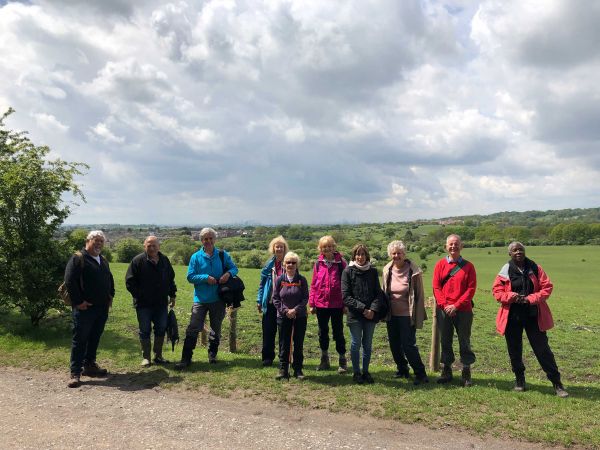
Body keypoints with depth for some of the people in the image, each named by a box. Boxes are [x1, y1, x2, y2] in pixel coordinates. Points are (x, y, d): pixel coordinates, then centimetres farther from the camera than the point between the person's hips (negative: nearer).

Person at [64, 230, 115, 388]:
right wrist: (78, 301, -17)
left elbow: (110, 279, 28)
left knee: (95, 338, 14)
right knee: (80, 340, -3)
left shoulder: (103, 261, 17)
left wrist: (110, 296, 14)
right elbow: (69, 281, -15)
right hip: (84, 308, -7)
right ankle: (75, 373, 3)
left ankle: (89, 365, 27)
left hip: (102, 308, 7)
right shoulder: (78, 258, -8)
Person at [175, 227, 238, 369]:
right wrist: (206, 278, -19)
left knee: (216, 329, 15)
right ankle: (186, 358, 0)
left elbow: (234, 268, 7)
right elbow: (190, 276, -5)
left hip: (218, 299, 2)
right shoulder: (196, 257, -2)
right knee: (193, 329, -7)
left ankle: (212, 355, 33)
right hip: (200, 299, -2)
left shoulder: (223, 255, 2)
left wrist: (229, 273, -16)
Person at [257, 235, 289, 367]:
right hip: (270, 303, 2)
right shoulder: (269, 265, 5)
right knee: (268, 331, 5)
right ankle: (267, 357, 16)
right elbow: (262, 283, 9)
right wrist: (259, 300, 5)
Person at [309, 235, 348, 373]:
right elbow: (313, 284, 5)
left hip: (337, 304, -3)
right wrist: (311, 303, 2)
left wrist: (346, 303, -6)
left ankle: (342, 360, 19)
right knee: (323, 332, 14)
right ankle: (324, 359, 29)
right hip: (321, 303, 3)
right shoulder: (318, 263, 2)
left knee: (338, 332, 6)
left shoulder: (341, 262, -5)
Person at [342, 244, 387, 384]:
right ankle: (356, 373, 19)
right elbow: (346, 296, -8)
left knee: (367, 345, 11)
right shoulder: (348, 271, -3)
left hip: (371, 314, 3)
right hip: (355, 314, -3)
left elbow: (378, 293, 4)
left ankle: (365, 372, 24)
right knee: (356, 344, 5)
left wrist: (373, 309, -11)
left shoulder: (373, 271, 6)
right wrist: (362, 309, -14)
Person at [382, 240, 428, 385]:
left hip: (407, 315, -5)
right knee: (394, 345, 13)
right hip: (391, 315, 5)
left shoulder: (414, 271, -11)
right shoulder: (387, 270, 2)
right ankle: (402, 369, 32)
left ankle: (420, 374, 9)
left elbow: (419, 295, -8)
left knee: (408, 345, -6)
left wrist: (418, 317, -10)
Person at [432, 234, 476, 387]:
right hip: (443, 310, 2)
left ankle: (466, 373, 17)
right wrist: (444, 305, -11)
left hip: (463, 310, -1)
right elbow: (436, 287, 0)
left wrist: (456, 305, -13)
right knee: (445, 341, 10)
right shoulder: (440, 264, 5)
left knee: (464, 341, 5)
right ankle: (446, 371, 22)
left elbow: (471, 289, -5)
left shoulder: (468, 266, 2)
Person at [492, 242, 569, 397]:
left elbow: (547, 287, -1)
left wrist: (531, 299, -14)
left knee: (542, 348, 2)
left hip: (533, 315, 0)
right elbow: (497, 292, -1)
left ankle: (556, 382, 15)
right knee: (514, 350, 10)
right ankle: (519, 379, 28)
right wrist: (512, 296, -18)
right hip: (512, 316, 0)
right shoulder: (505, 271, -2)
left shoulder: (535, 268, 0)